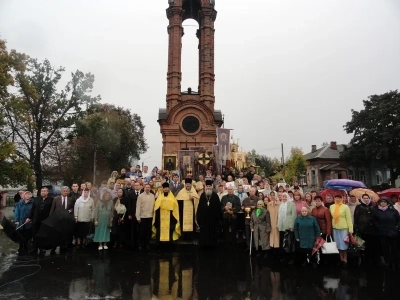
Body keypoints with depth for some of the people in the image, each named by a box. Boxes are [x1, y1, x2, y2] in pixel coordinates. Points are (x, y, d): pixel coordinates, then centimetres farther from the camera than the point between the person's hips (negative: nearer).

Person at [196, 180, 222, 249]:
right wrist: (198, 216, 0)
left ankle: (212, 243, 16)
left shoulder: (215, 195, -3)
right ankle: (204, 243, 16)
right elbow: (199, 206, 2)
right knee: (204, 231, 6)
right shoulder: (202, 195, 2)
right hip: (204, 216, 1)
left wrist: (218, 217, -5)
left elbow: (218, 206, -3)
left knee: (212, 231, 6)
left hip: (213, 216, -1)